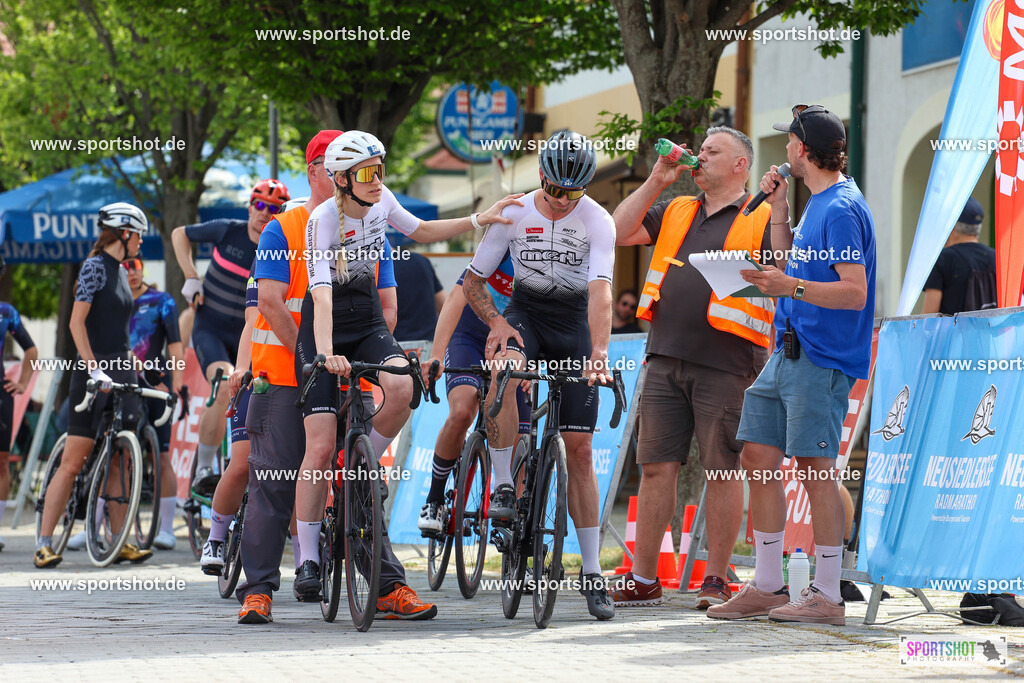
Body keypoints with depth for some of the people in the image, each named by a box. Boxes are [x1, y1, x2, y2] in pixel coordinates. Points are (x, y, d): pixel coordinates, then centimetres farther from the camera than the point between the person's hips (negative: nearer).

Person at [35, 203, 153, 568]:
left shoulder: (121, 272, 16)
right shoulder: (95, 266, -9)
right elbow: (77, 322, -17)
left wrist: (131, 363, 19)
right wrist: (94, 368, -24)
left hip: (120, 371, 8)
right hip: (93, 374, -8)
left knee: (118, 462, 6)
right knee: (73, 461, -9)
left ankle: (119, 542, 9)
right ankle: (44, 544, -7)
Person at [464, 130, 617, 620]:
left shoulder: (598, 222, -15)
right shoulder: (512, 215, -9)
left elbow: (600, 292, -27)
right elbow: (473, 281, -1)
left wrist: (598, 351, -42)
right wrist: (496, 323, -20)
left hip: (576, 323, -1)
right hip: (525, 312, 1)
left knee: (579, 449, -4)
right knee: (503, 367, -37)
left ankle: (592, 571, 2)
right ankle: (502, 487, -29)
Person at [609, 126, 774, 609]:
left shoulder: (762, 220, 3)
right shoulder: (675, 213, 19)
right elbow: (619, 233, 13)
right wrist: (657, 181, 9)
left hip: (725, 366, -5)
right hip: (666, 360, 5)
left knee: (722, 471, -1)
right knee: (656, 466, 4)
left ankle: (716, 582, 6)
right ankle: (643, 579, 9)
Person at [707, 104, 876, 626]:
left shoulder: (842, 210, -14)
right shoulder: (817, 203, 18)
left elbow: (855, 293, -20)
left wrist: (792, 287, -30)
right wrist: (779, 211, 15)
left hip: (821, 360, -10)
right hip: (788, 352, 10)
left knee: (814, 469, -8)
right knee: (758, 457, 9)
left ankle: (827, 596, -3)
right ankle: (767, 587, 14)